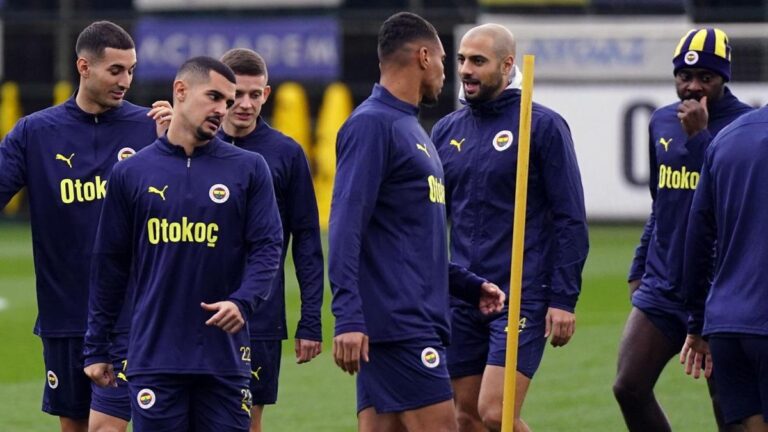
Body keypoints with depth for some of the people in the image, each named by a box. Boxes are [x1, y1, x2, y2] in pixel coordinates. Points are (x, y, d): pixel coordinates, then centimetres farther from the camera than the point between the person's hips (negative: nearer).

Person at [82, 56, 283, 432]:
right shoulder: (131, 173, 7)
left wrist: (243, 301, -19)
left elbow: (267, 247, 1)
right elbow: (110, 263, 10)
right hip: (153, 355, 0)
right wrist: (95, 348, 10)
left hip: (224, 356, 0)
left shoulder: (249, 169, 5)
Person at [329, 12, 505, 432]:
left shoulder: (408, 126, 19)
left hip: (418, 319, 9)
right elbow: (346, 225, -18)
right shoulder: (372, 123, -10)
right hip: (397, 321, -9)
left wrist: (470, 286, 24)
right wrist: (348, 318, -25)